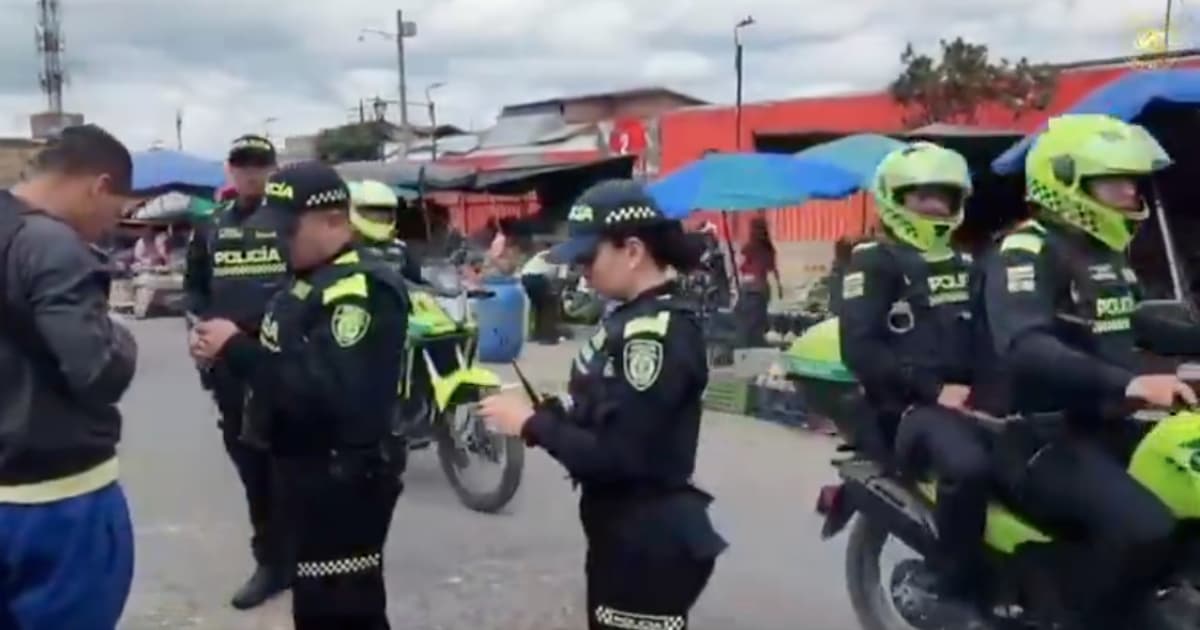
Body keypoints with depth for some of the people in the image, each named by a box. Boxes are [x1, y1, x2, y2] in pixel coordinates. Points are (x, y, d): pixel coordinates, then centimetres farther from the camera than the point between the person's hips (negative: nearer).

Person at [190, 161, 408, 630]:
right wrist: (227, 351, 3)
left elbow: (326, 390, -31)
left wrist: (237, 349, -26)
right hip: (307, 469, 10)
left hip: (345, 479, -10)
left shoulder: (362, 288, -20)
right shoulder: (311, 279, 12)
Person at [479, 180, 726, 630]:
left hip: (650, 545, -10)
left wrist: (532, 424, -15)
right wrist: (544, 413, -4)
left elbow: (614, 455, -27)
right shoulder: (635, 319, 8)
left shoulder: (656, 332, -23)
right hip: (621, 533, 10)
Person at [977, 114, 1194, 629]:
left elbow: (1136, 322, 31)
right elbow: (1025, 350, -31)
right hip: (1040, 436, -10)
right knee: (1141, 527, -32)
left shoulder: (1108, 254, 17)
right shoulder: (1026, 251, -14)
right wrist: (1127, 383, -43)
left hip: (1102, 426, 10)